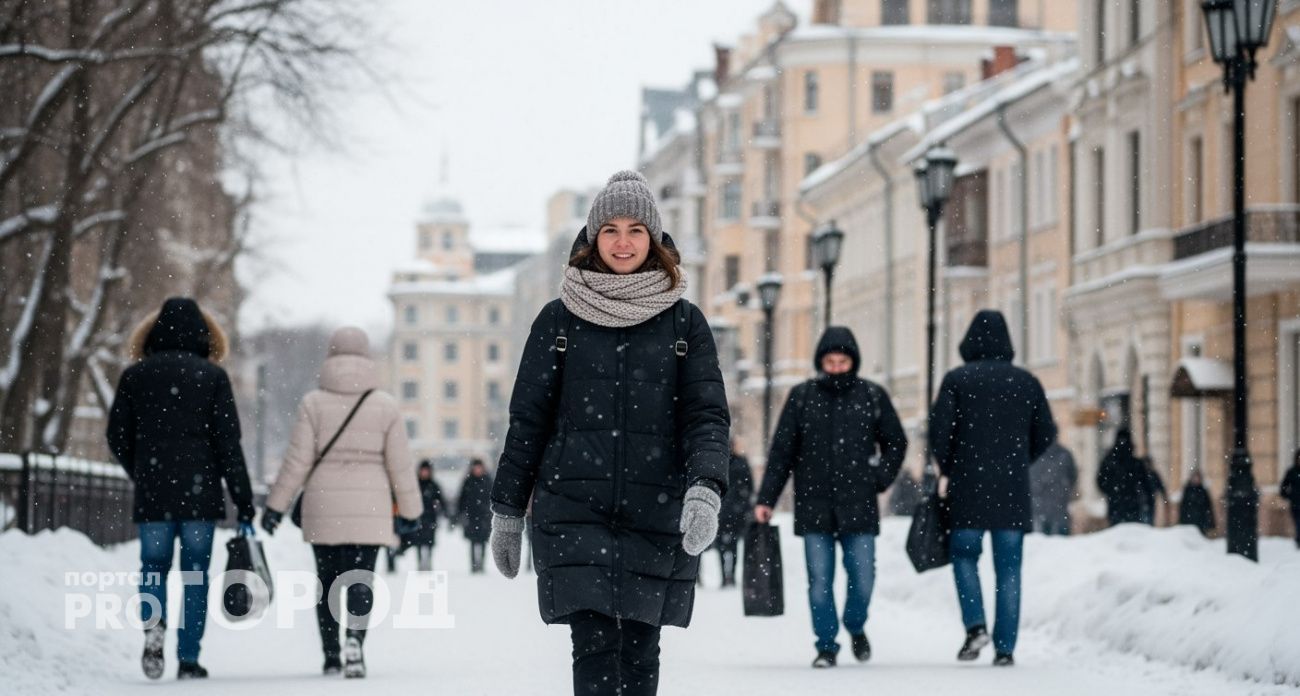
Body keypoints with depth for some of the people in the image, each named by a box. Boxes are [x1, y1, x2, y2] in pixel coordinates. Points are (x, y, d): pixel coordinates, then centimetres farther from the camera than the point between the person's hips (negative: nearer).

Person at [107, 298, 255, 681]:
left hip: (152, 495, 1)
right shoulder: (212, 376, -1)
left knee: (154, 567, 12)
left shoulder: (135, 375, 4)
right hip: (200, 492, -1)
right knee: (195, 575, 6)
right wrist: (244, 506, -2)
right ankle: (188, 659, 3)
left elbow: (118, 437, 7)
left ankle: (153, 625, -17)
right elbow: (228, 444, -5)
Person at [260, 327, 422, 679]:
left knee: (327, 580, 12)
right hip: (369, 511, 0)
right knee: (361, 579, -1)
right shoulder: (385, 405, -1)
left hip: (323, 510, 1)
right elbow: (400, 464, 0)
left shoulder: (314, 403, -3)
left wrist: (276, 505, 4)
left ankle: (331, 655, 14)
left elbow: (297, 461, -4)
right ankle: (354, 637, -26)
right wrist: (410, 511, 10)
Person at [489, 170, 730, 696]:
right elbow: (528, 419, 9)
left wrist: (705, 489, -19)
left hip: (656, 517, 1)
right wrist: (506, 511, 7)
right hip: (575, 514, -1)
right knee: (596, 648, -12)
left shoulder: (684, 323, 6)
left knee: (639, 654, 5)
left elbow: (708, 415, -1)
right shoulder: (559, 320, 6)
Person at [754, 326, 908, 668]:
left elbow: (896, 443, 15)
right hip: (814, 505, 0)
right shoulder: (801, 397, 4)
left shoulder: (872, 396, 5)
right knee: (819, 580, -1)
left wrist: (880, 480, 1)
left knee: (862, 579, -1)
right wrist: (766, 499, 2)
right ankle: (826, 646, 10)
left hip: (858, 505, 0)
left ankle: (856, 627, 27)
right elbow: (781, 451, 6)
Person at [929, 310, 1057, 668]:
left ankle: (975, 625, -7)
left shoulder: (957, 380, -3)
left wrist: (946, 471, 5)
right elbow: (1046, 434, 7)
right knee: (1009, 569, 5)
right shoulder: (1026, 382, 5)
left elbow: (940, 428, -8)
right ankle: (1005, 648, 1)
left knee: (965, 556, 13)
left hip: (968, 486, -2)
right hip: (1013, 491, 2)